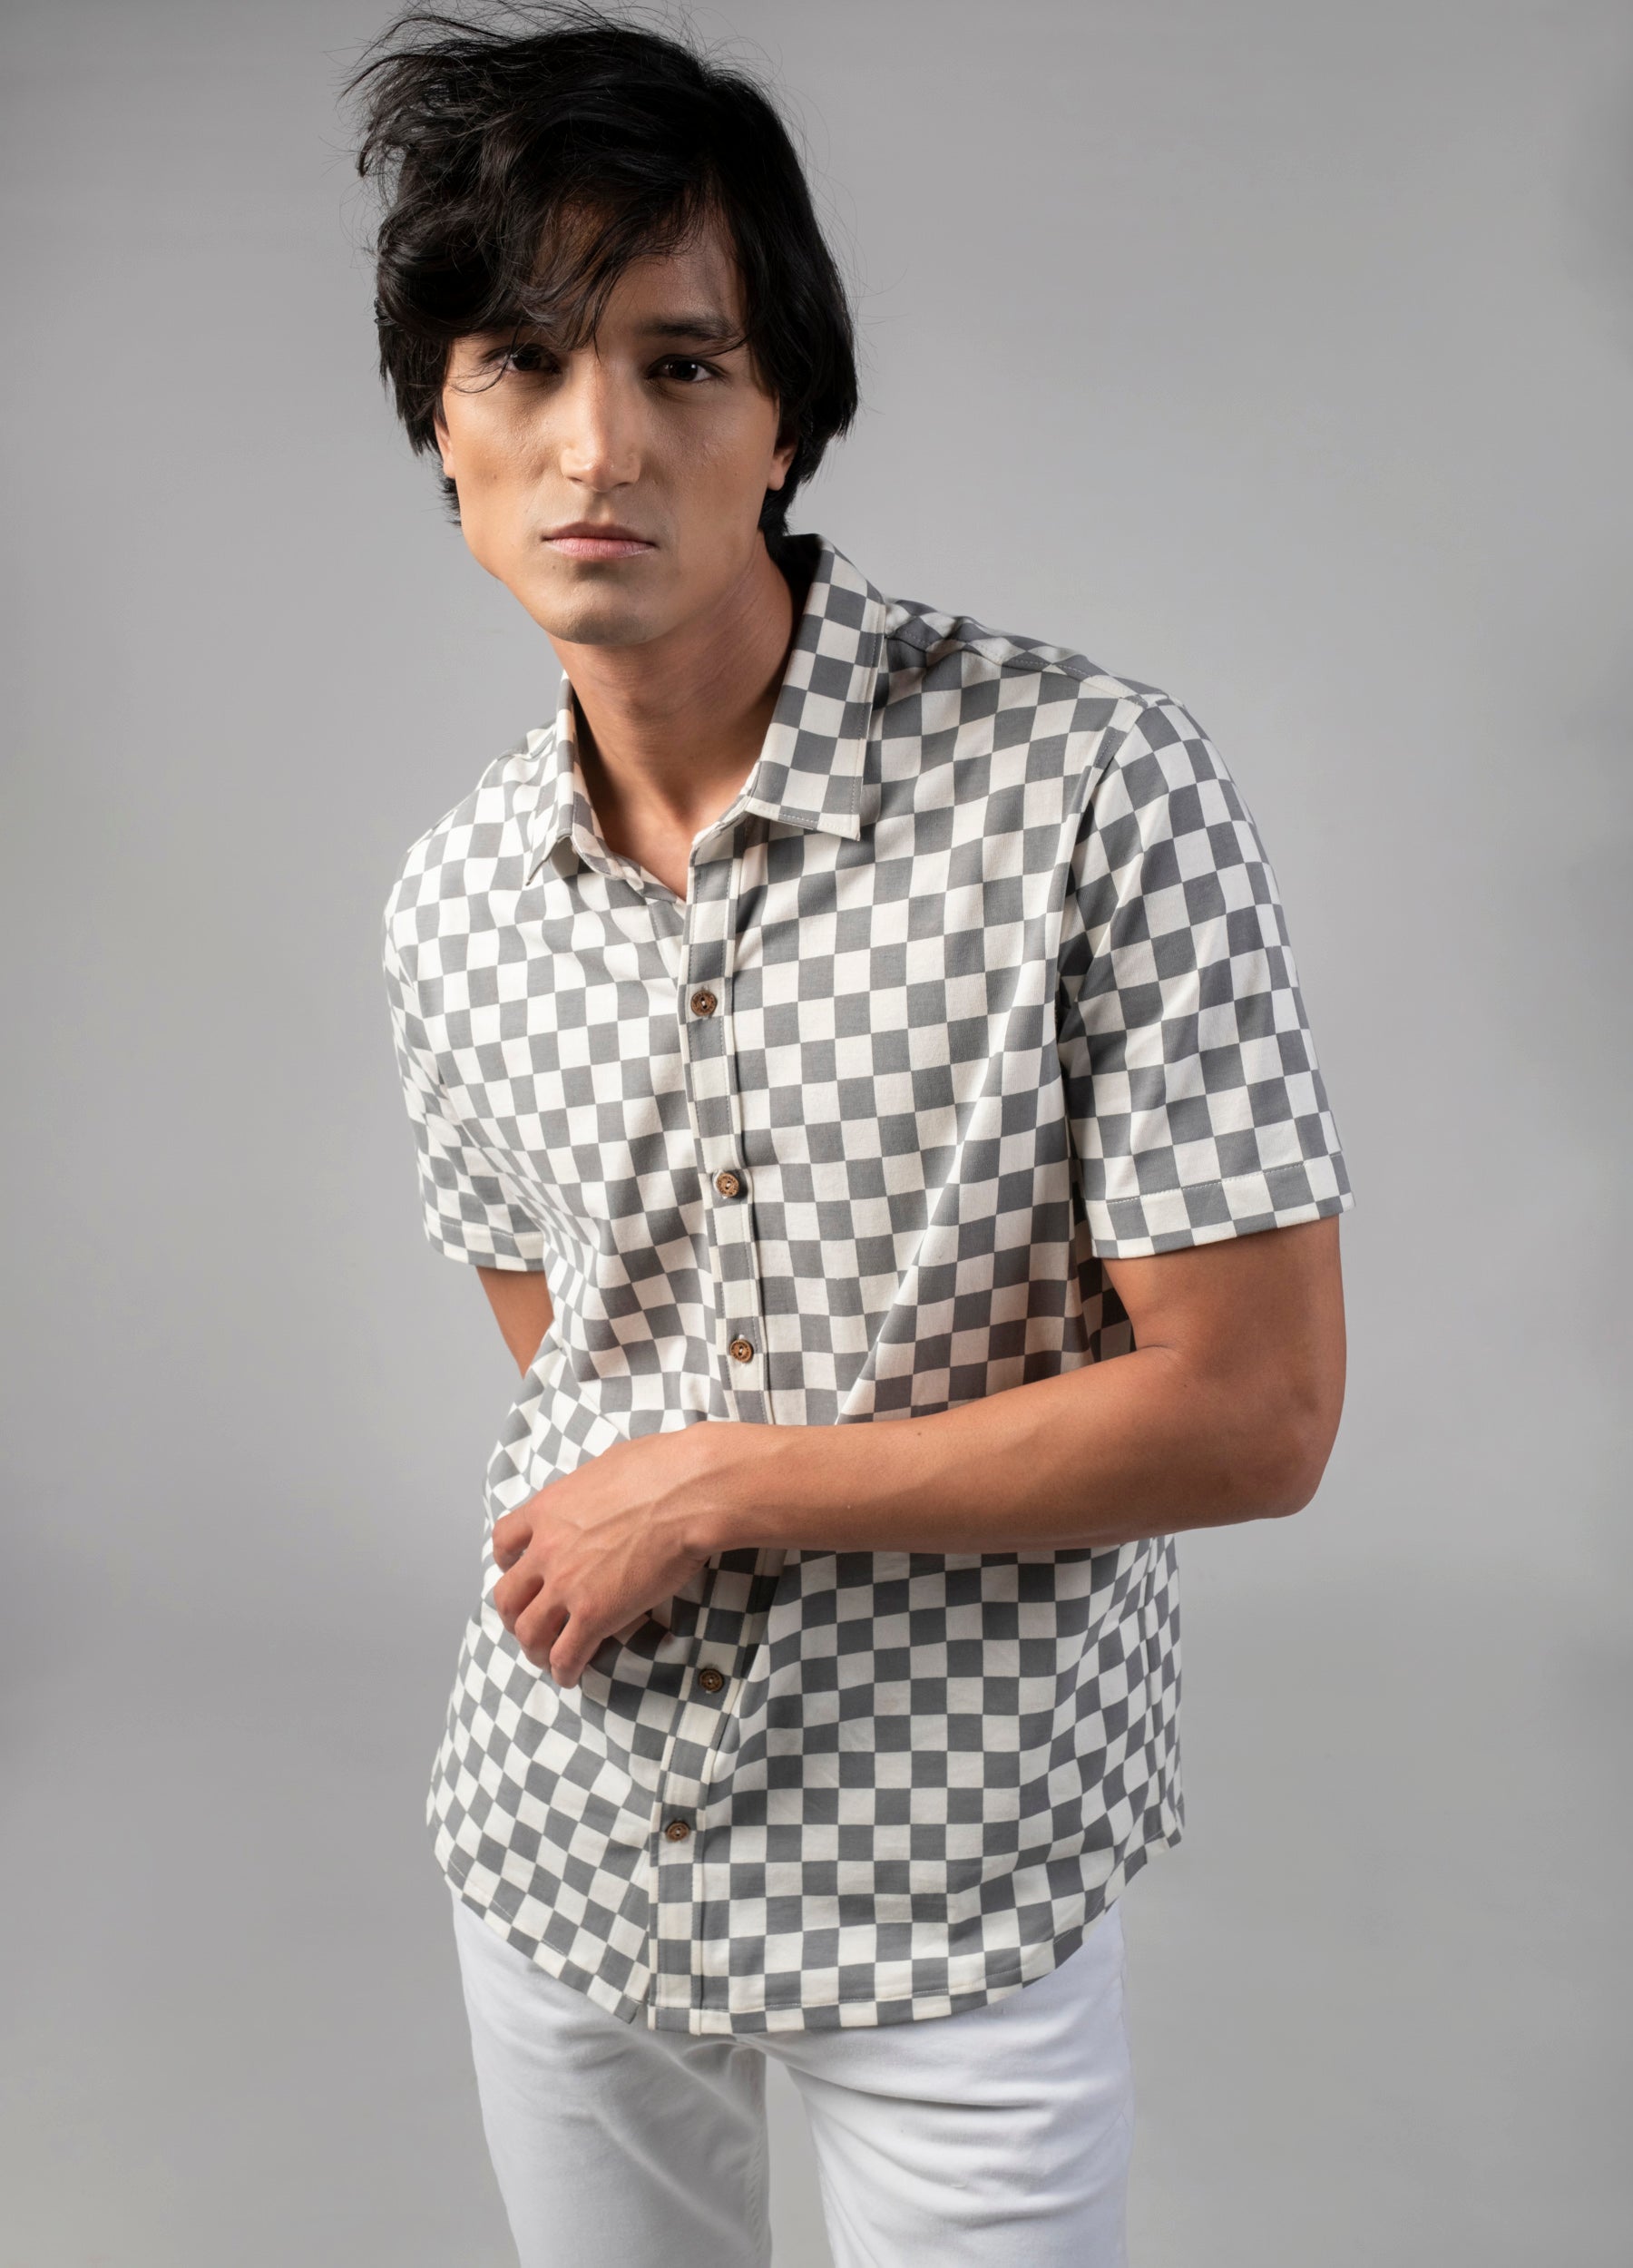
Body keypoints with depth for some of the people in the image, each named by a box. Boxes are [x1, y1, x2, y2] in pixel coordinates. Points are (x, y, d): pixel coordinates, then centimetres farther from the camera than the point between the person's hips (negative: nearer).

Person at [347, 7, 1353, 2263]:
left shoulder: (1096, 786, -20)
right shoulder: (453, 898, -3)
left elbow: (1258, 1416, -20)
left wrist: (712, 1484, -17)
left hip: (949, 1886, -4)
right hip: (554, 1845, 5)